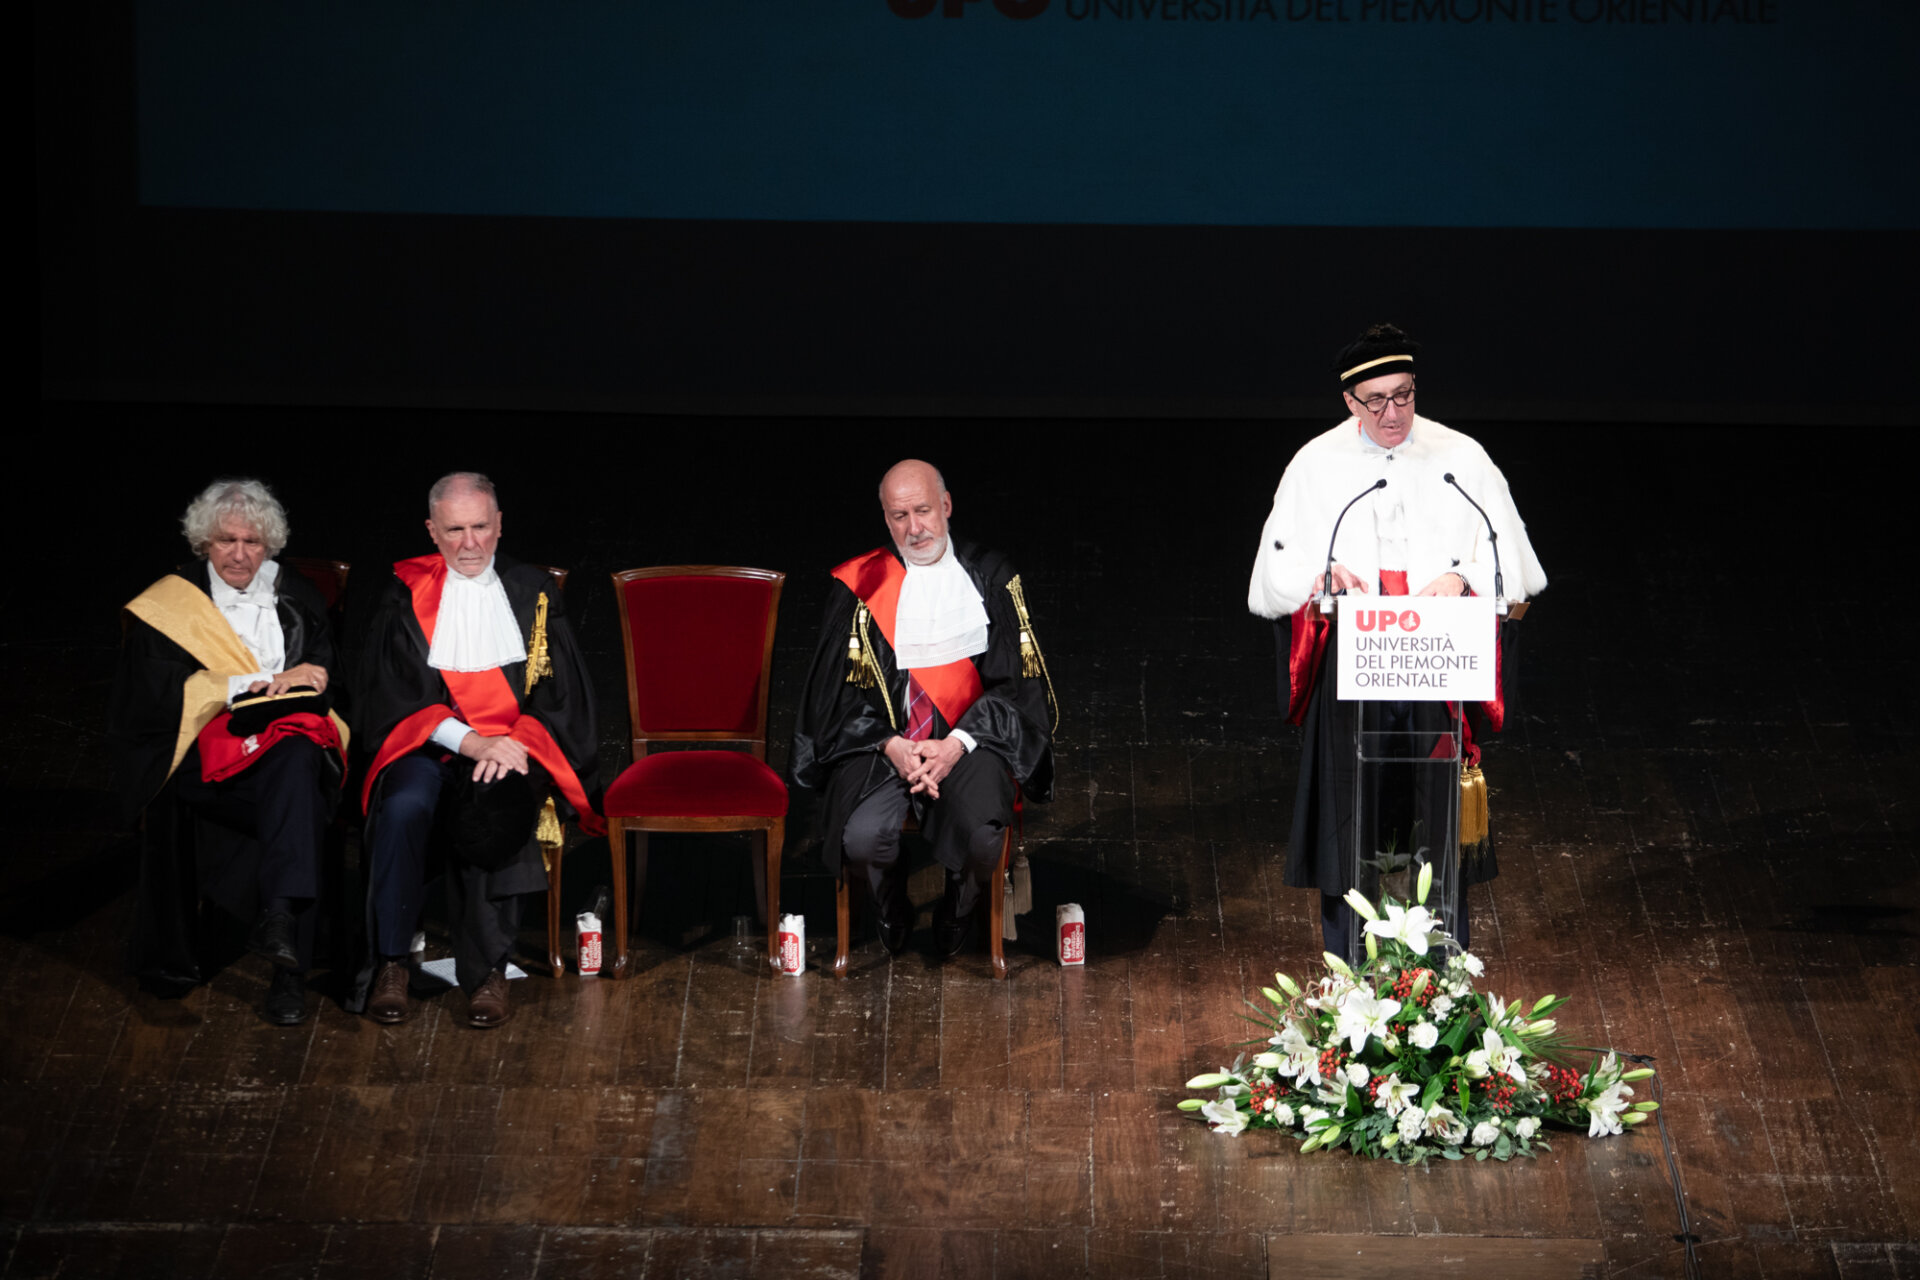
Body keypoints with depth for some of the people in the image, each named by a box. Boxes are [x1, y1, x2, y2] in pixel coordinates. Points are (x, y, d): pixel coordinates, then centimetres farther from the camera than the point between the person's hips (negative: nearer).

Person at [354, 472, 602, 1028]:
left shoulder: (532, 592, 14)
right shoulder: (407, 594, 9)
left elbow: (561, 691, 8)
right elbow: (394, 692, 0)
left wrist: (516, 742, -13)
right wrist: (471, 742, -15)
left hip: (515, 746, 0)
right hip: (428, 746, 0)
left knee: (492, 809, -35)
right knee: (405, 807, -35)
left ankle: (486, 967, -28)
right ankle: (390, 962, -27)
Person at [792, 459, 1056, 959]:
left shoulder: (989, 576, 5)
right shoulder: (860, 585, 5)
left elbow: (1012, 681, 2)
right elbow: (842, 689, 3)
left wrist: (957, 745, -13)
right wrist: (891, 745, -14)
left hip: (969, 738, 0)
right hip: (880, 739, 0)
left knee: (982, 832, -31)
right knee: (863, 838, -29)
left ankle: (959, 906, 8)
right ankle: (892, 909, 9)